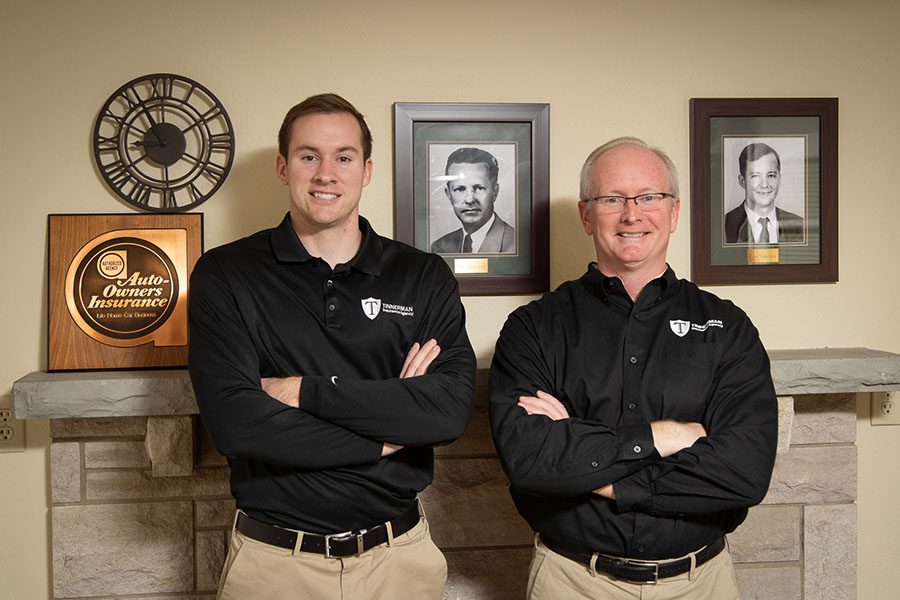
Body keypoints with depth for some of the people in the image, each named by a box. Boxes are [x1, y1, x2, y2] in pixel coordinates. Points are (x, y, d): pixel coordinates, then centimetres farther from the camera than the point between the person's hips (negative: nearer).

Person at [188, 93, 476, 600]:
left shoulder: (425, 278, -1)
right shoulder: (225, 276, -5)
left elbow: (453, 409, -15)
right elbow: (234, 423, -18)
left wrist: (306, 391, -18)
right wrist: (385, 436, -14)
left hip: (399, 556, 2)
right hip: (274, 559, -1)